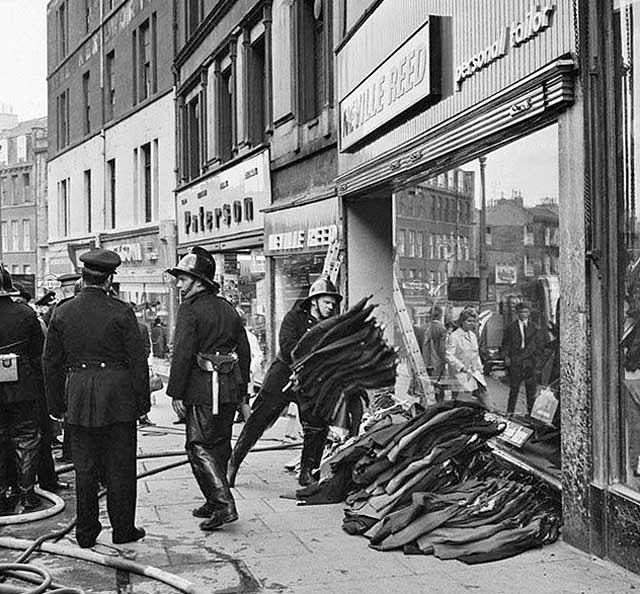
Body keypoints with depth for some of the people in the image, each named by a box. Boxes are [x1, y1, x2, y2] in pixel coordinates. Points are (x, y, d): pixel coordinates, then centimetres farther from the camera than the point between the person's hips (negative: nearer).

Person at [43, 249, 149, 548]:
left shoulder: (62, 312, 3)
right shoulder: (120, 312, -7)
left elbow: (52, 363, 7)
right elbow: (138, 360, -7)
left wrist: (56, 405, 14)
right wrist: (142, 401, 1)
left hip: (78, 400, 3)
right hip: (117, 397, -3)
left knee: (84, 469, 10)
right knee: (120, 467, 7)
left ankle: (86, 532, 17)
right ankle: (123, 529, 14)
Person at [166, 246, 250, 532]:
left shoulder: (190, 309, -9)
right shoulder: (227, 308, 14)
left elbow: (182, 353, -16)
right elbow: (244, 350, 16)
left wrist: (176, 392, -13)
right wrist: (241, 390, 20)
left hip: (202, 389, -8)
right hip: (230, 388, 8)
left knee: (199, 447, -3)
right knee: (220, 445, 15)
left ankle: (224, 505, -12)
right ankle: (215, 503, 24)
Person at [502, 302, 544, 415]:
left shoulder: (535, 328, 10)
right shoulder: (510, 328, 7)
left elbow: (539, 346, 12)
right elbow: (506, 344, 7)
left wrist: (535, 358, 1)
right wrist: (506, 356, -6)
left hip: (531, 362, 1)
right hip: (515, 363, -1)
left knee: (531, 390, 4)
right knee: (514, 389, 0)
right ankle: (510, 412, 6)